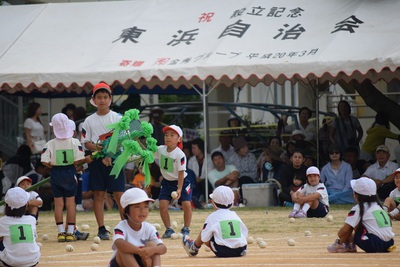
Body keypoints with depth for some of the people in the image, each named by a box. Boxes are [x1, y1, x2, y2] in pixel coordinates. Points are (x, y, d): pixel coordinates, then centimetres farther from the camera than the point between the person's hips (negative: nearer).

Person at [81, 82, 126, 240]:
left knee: (119, 194, -4)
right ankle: (101, 229, 5)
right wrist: (97, 147, -15)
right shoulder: (89, 121, 7)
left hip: (114, 160, -2)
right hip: (97, 160, 2)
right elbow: (86, 142, 6)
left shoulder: (117, 118, 2)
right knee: (99, 195, 1)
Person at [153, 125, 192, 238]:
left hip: (181, 182, -4)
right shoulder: (160, 150, -7)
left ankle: (186, 229, 3)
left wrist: (179, 189, -25)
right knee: (163, 205, -9)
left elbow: (181, 172, -21)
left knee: (186, 204, -15)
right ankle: (169, 229, 4)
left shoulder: (180, 154, -23)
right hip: (167, 182, 4)